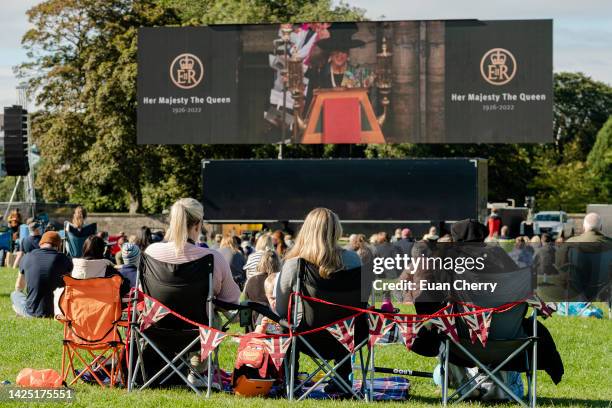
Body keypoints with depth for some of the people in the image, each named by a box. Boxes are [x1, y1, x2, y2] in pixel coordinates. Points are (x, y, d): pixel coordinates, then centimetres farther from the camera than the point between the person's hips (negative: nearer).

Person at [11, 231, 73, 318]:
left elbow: (18, 287, 17)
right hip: (53, 312, 0)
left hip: (31, 312, 0)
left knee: (14, 294, 29)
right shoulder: (64, 260, -3)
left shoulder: (27, 257, 2)